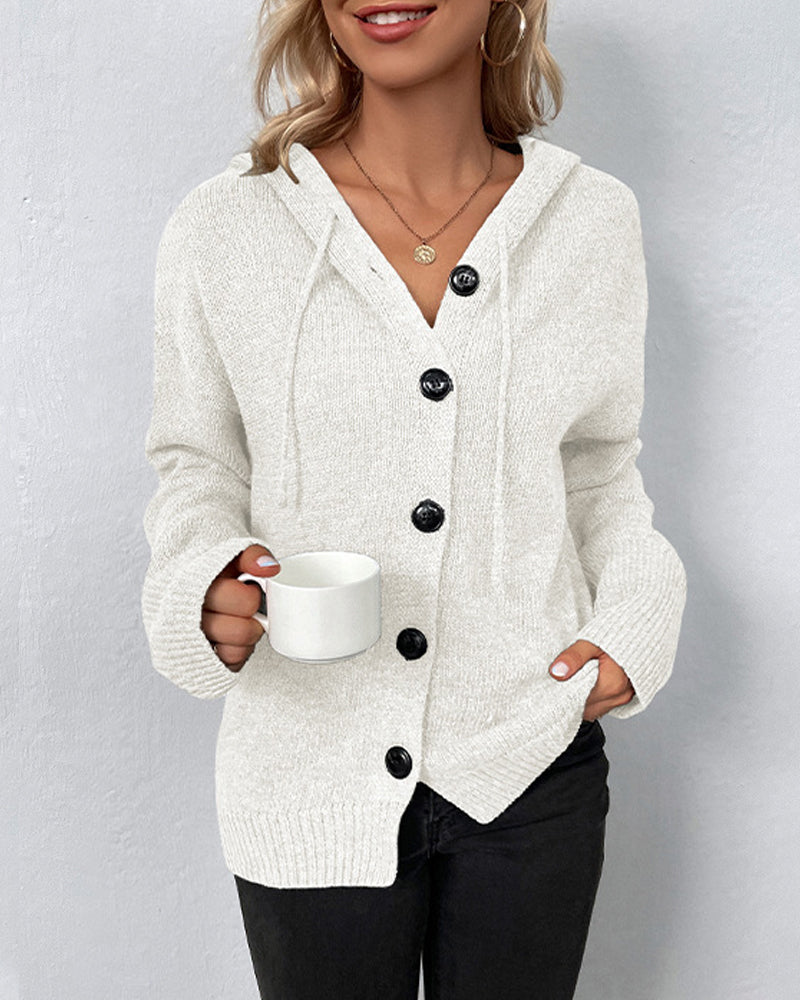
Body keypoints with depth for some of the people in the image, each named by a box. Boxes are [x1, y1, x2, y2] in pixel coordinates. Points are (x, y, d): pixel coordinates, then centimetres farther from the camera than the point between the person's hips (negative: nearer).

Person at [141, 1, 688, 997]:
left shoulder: (595, 221, -2)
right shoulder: (222, 228, -8)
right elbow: (197, 465, 4)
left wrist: (633, 618, -6)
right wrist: (208, 586, -16)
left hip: (530, 769, 2)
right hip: (312, 775, -1)